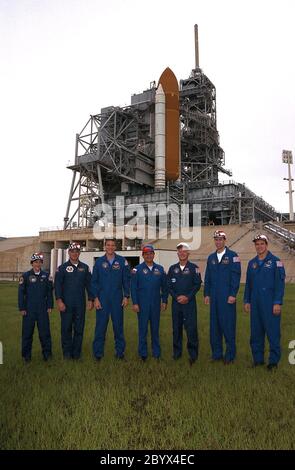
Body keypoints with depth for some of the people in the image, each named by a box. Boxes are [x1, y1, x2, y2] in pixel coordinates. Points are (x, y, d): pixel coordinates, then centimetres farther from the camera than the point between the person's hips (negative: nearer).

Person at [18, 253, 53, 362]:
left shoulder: (46, 275, 3)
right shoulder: (25, 276, -1)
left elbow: (49, 292, 6)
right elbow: (21, 292, 0)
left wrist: (50, 306, 2)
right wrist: (22, 308, -3)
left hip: (43, 309, 1)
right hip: (29, 309, -1)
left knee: (45, 331, 4)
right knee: (27, 332, 6)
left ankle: (47, 353, 17)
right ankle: (26, 355, 19)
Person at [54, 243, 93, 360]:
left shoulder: (85, 268, 8)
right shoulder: (62, 268, 2)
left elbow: (89, 284, 9)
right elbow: (57, 285, -2)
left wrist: (90, 299, 3)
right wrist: (59, 300, -11)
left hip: (80, 304, 2)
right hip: (66, 304, -2)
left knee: (79, 328, 6)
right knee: (66, 328, 3)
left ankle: (76, 353, 17)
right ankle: (67, 353, 15)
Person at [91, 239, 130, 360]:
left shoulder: (122, 261, 1)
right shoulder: (99, 262, 3)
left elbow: (126, 280, 3)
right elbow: (94, 281, 4)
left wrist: (126, 296, -2)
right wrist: (95, 298, -3)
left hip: (117, 299, 0)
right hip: (102, 299, 0)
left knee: (118, 325, 8)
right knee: (100, 325, 3)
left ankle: (120, 351, 20)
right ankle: (98, 352, 14)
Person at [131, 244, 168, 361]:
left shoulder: (160, 269, 6)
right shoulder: (137, 269, -2)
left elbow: (164, 286, 10)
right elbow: (133, 287, -3)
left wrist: (164, 301, 5)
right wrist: (135, 303, -8)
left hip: (156, 304, 2)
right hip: (142, 304, -2)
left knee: (155, 328, 11)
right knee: (142, 329, 5)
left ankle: (156, 352, 22)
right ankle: (143, 353, 16)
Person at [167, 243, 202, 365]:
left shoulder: (193, 267, 1)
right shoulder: (172, 268, 9)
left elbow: (197, 284, -3)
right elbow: (169, 286, 8)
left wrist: (188, 297, -12)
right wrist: (176, 297, -7)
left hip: (189, 302, -3)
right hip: (176, 302, 3)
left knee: (191, 328, -4)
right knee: (176, 328, 9)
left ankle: (193, 354, 7)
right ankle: (177, 352, 21)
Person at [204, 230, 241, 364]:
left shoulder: (232, 256, -3)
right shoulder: (211, 257, 13)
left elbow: (236, 276, -8)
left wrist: (233, 295, -13)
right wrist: (207, 294, 9)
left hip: (228, 297, -5)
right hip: (214, 297, 5)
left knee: (228, 326, -1)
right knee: (214, 325, 9)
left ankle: (230, 355, 10)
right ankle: (217, 353, 20)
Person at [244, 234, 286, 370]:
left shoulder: (275, 261, -3)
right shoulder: (252, 263, 13)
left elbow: (280, 283, -8)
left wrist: (277, 303, -13)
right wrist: (246, 301, 12)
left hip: (270, 304, -5)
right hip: (255, 304, 5)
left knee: (273, 332, -1)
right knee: (256, 332, 9)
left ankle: (274, 361, 11)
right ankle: (258, 359, 21)